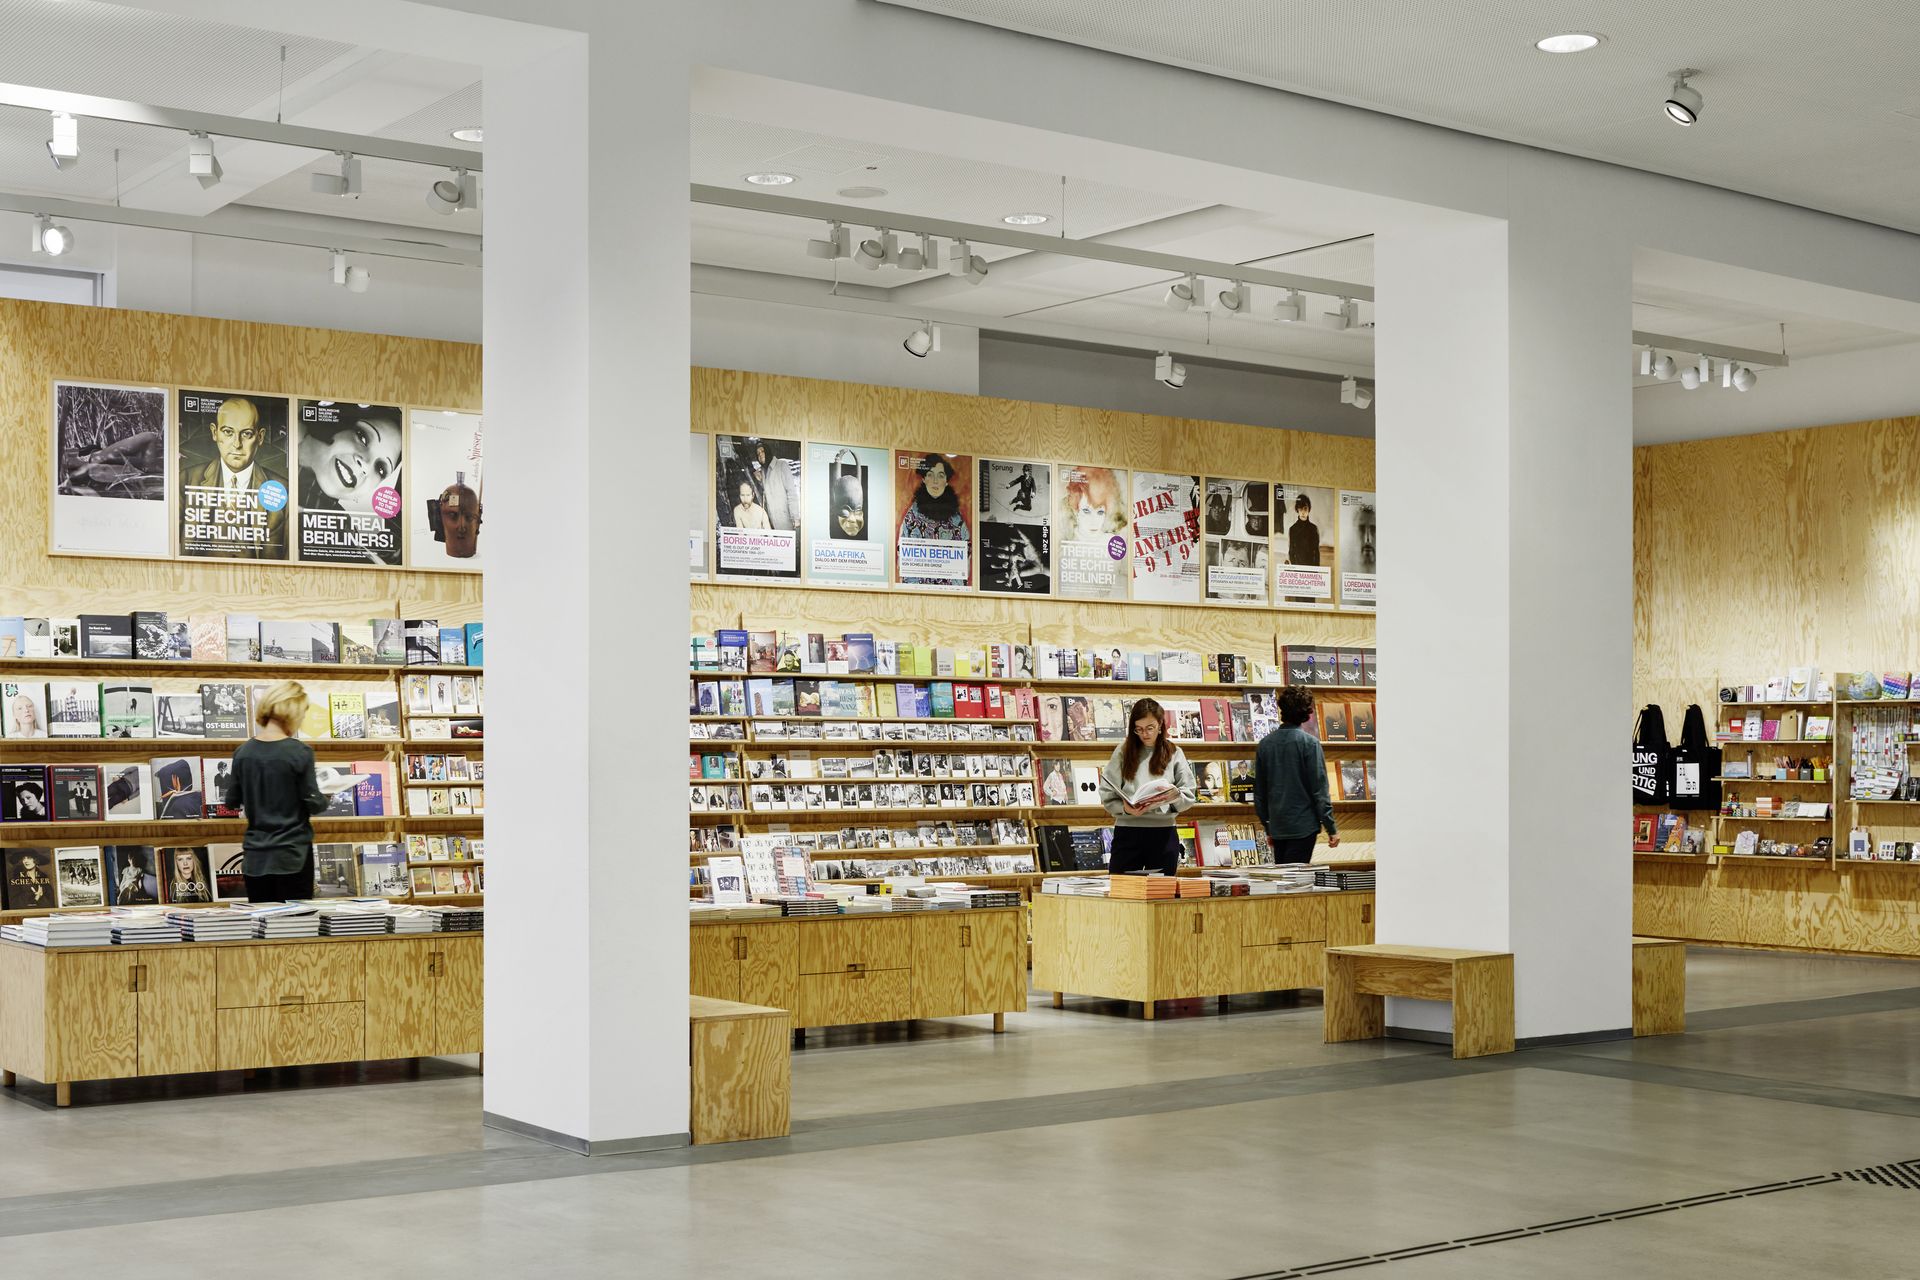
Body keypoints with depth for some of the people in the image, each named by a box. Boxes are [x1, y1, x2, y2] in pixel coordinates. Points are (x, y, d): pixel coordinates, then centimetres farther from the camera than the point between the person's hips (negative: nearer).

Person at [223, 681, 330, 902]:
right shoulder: (300, 752, -12)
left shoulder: (243, 751, 0)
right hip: (292, 855, -4)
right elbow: (314, 804, -9)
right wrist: (324, 798, 12)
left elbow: (232, 801, 9)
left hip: (255, 858, 4)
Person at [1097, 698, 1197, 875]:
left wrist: (1175, 795, -17)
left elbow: (1188, 797, 4)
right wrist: (1125, 809, -18)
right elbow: (1107, 796, 0)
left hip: (1163, 833, 1)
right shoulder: (1123, 752, 5)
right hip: (1127, 832, -1)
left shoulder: (1174, 754, 8)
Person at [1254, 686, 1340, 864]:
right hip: (1303, 825, -5)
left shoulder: (1264, 744, 4)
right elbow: (1319, 790, -12)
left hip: (1277, 827, 5)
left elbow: (1259, 792, 10)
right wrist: (1331, 828, -5)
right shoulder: (1309, 743, -11)